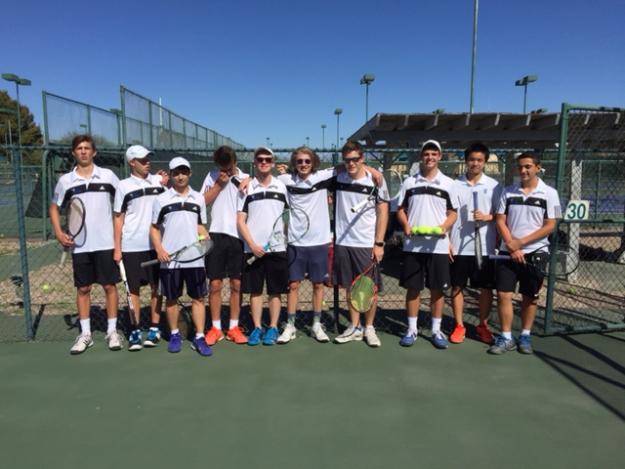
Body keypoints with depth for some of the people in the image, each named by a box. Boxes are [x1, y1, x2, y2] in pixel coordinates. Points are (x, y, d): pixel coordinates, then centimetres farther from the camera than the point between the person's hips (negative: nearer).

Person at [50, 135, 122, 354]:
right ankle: (85, 334, 19)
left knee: (110, 286, 3)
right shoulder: (65, 180, 4)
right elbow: (54, 208, 15)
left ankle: (112, 331, 16)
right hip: (79, 245, 2)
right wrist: (59, 233, 1)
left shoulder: (108, 175, 0)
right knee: (83, 289, 8)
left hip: (106, 243, -1)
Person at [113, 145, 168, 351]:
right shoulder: (124, 186, 0)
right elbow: (119, 218, 3)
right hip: (132, 246, -1)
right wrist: (117, 248, -2)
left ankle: (154, 328, 17)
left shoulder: (159, 181, 5)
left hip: (156, 244, 2)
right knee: (134, 289, 5)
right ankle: (135, 330, 14)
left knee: (156, 287, 7)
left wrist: (166, 185, -8)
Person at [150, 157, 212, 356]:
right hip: (170, 259, -1)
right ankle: (175, 335, 24)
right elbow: (154, 228, 5)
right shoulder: (162, 199, 2)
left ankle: (199, 338, 9)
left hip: (195, 257, 1)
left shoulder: (198, 198, 9)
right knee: (171, 298, 9)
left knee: (198, 297, 1)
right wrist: (159, 249, -9)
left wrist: (206, 238, -6)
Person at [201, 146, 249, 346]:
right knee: (215, 284, 3)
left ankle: (234, 327, 15)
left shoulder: (246, 179, 3)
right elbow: (203, 202, 0)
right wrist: (219, 184, -7)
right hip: (217, 235, 1)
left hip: (238, 236, -1)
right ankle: (215, 328, 14)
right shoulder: (212, 176, 8)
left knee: (237, 284, 4)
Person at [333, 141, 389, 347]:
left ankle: (369, 328, 20)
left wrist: (379, 243, -9)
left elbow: (383, 212, -4)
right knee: (350, 287, 11)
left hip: (367, 245, -3)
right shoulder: (338, 179, 4)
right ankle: (354, 327, 23)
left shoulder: (375, 181, -5)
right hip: (343, 243, 3)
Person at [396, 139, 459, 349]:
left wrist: (444, 226, -15)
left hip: (438, 245, 0)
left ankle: (436, 330, 19)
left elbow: (453, 213, 6)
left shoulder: (448, 183, 5)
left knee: (438, 288, 6)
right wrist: (406, 225, -10)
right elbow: (400, 210, 9)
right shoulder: (409, 182, 6)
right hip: (413, 245, 0)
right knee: (413, 287, 5)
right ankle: (412, 329, 17)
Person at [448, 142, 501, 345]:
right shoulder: (455, 184, 3)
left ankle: (483, 325, 24)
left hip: (485, 246, 0)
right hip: (458, 246, 0)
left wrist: (488, 217, -15)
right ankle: (459, 326, 19)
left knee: (486, 288, 7)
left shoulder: (493, 185, 3)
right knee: (456, 287, 5)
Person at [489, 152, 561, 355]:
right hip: (508, 252, 2)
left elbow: (549, 226, -6)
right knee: (503, 294, -2)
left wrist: (520, 242, -13)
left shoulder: (549, 193, -1)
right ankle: (506, 338, 9)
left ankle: (525, 336, 23)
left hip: (535, 252, -1)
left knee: (530, 297, 8)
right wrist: (512, 247, -9)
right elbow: (500, 221, 3)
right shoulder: (508, 191, 5)